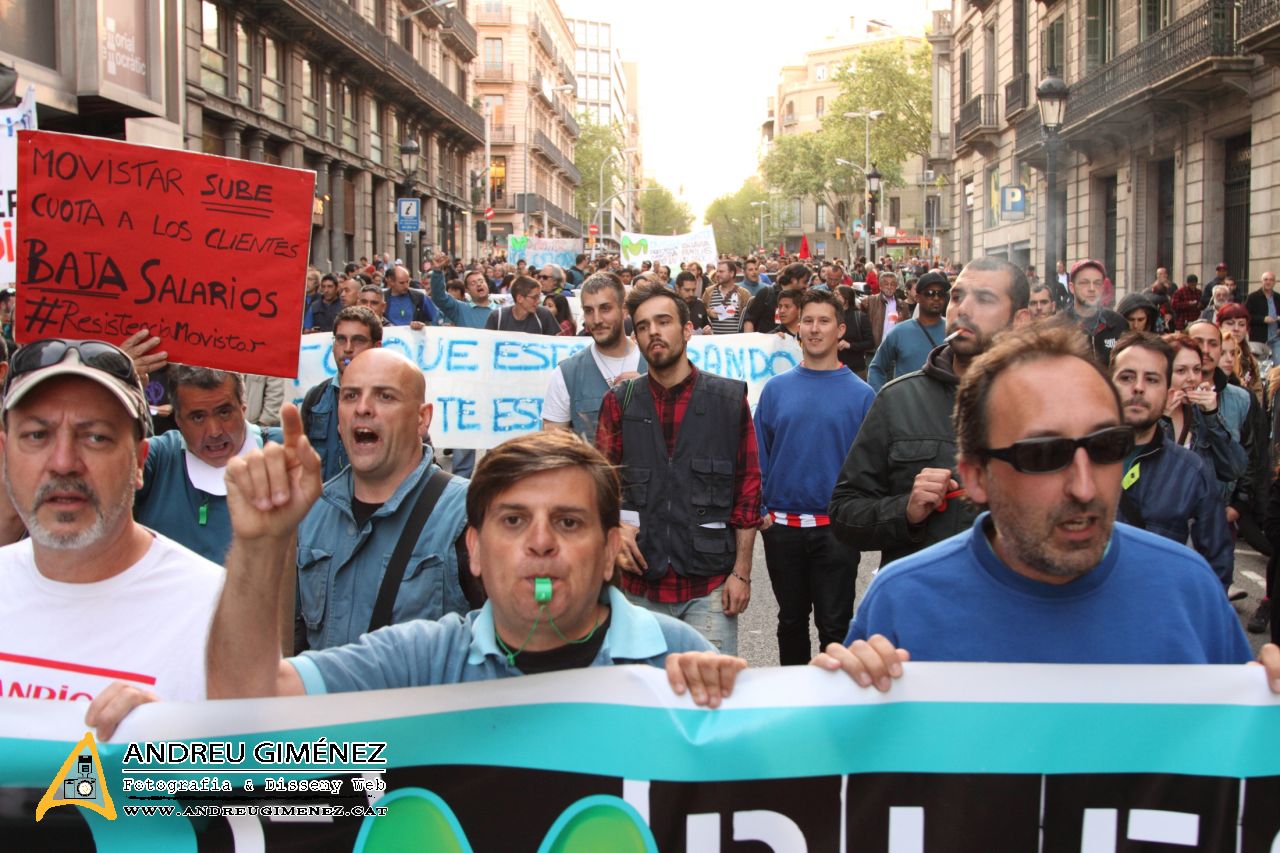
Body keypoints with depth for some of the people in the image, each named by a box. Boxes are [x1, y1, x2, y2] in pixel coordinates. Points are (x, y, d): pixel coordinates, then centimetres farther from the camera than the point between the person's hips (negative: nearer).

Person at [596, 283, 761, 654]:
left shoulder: (730, 399, 2)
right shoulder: (619, 402, 7)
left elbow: (749, 486, 2)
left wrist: (742, 572, -2)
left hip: (710, 585, -2)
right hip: (639, 583, 2)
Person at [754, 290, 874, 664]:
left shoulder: (861, 394, -4)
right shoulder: (776, 388, 2)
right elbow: (758, 456, 5)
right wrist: (760, 510, -2)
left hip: (837, 529, -2)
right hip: (781, 527, 3)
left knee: (835, 625, 4)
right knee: (791, 619, 17)